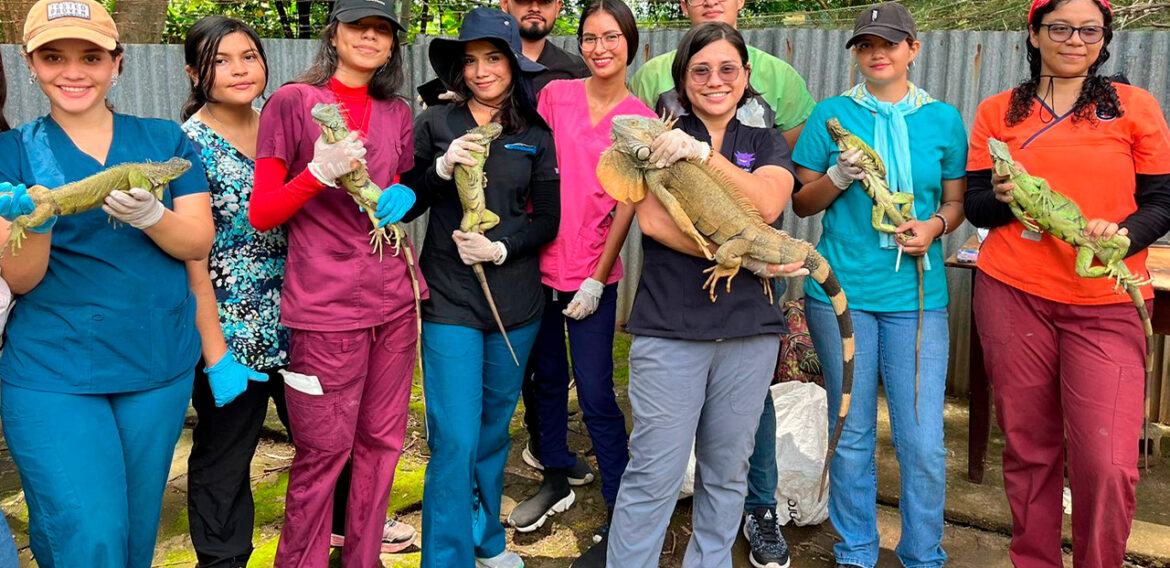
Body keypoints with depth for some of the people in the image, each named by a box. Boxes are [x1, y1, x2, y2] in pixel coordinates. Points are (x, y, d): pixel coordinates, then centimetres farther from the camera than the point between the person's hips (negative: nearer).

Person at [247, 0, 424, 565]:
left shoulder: (397, 114, 12)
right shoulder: (292, 102, -3)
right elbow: (262, 214, -5)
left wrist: (404, 196, 4)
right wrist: (319, 172, -19)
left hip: (394, 300, 6)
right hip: (326, 305, -5)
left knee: (381, 440, 14)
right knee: (323, 453, 2)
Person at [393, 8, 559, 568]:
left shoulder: (536, 135, 5)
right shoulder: (434, 123, -1)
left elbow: (548, 220, 4)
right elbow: (405, 207, 0)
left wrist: (503, 247, -12)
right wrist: (442, 168, -16)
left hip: (516, 300, 3)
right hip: (450, 300, -3)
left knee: (495, 430, 16)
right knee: (456, 441, -6)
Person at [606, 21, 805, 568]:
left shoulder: (766, 144, 13)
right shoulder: (660, 140, 6)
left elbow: (766, 204, -7)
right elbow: (652, 220, -10)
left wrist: (703, 152, -17)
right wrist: (745, 257, -15)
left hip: (749, 328, 3)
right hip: (668, 326, -3)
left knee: (727, 473, 11)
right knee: (655, 473, -3)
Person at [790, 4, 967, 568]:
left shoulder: (944, 119, 8)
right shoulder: (831, 114, 5)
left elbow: (956, 201, 14)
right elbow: (801, 203, 8)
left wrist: (935, 225, -7)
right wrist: (838, 178, -11)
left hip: (916, 293, 1)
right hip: (839, 289, 0)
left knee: (924, 442, -2)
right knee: (851, 432, 9)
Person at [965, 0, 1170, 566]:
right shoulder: (998, 111, 10)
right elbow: (974, 202, 10)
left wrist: (1123, 235, -13)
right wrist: (1004, 199, -13)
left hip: (1106, 304, -1)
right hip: (1012, 294, 1)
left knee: (1107, 464, -8)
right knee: (1028, 448, 6)